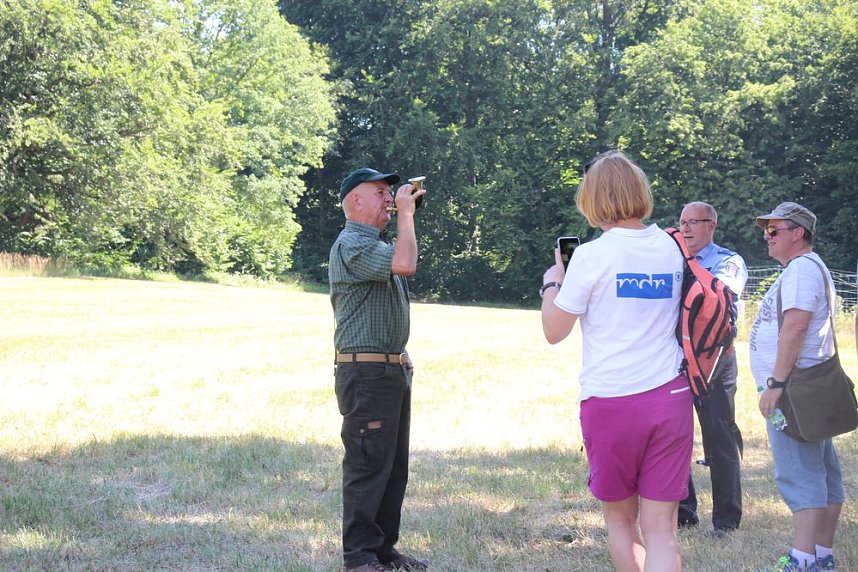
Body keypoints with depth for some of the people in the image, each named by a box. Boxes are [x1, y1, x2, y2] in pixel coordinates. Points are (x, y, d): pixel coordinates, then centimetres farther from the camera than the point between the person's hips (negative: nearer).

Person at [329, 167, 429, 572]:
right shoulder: (351, 244, -13)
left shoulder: (377, 244, 21)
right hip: (366, 372, -10)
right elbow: (405, 265, -29)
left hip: (393, 371, 10)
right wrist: (406, 213, -17)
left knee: (394, 468, 13)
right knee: (368, 467, -7)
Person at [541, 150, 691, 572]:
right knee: (660, 528, 0)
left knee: (619, 518, 15)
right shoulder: (670, 248, 6)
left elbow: (554, 331, -3)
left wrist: (552, 283, 15)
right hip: (670, 397, 3)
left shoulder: (591, 256, -9)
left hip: (610, 402, -3)